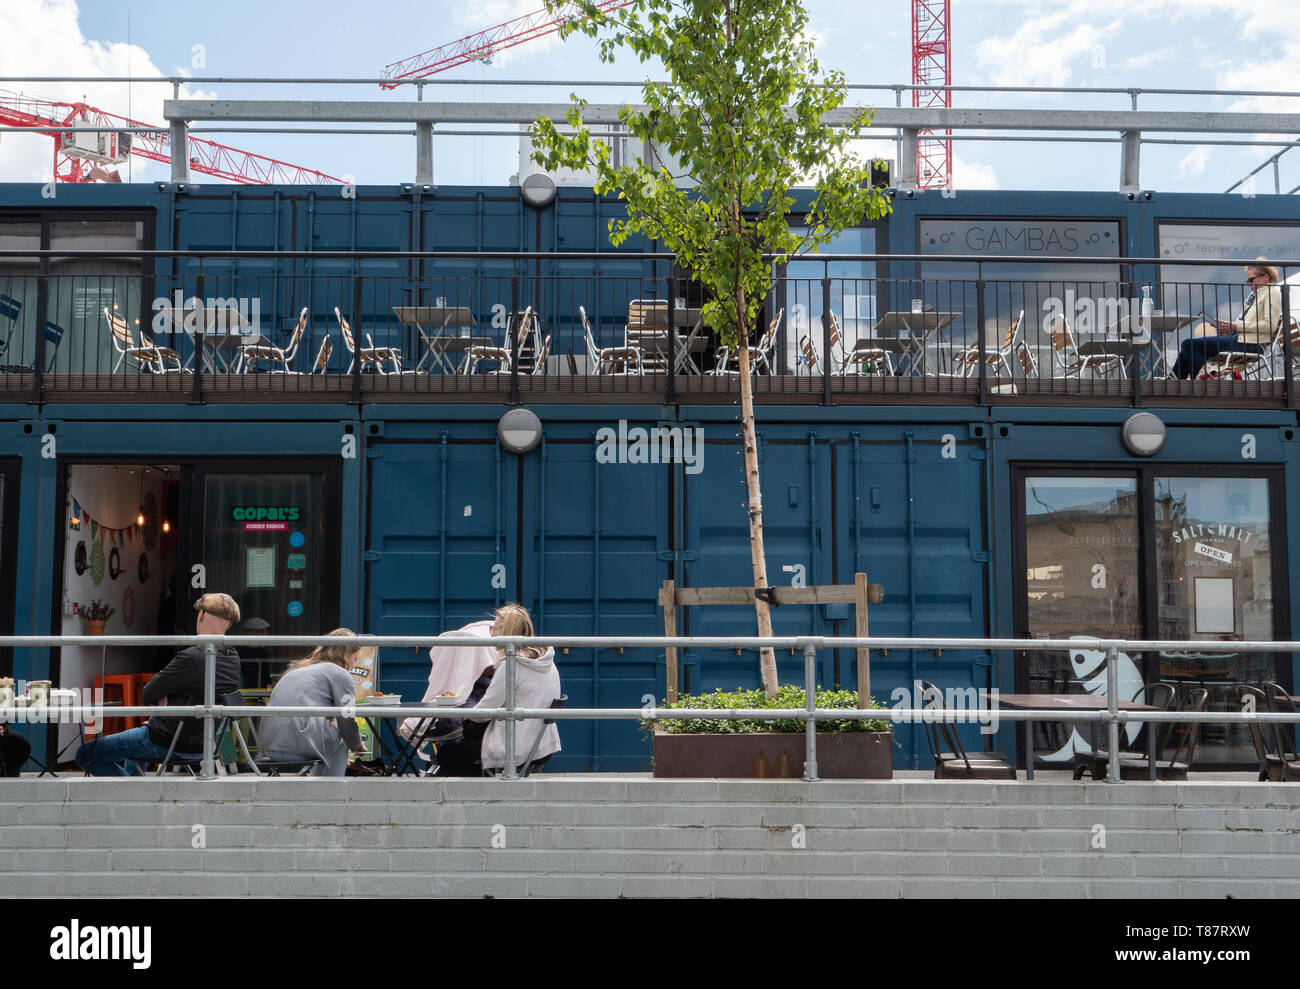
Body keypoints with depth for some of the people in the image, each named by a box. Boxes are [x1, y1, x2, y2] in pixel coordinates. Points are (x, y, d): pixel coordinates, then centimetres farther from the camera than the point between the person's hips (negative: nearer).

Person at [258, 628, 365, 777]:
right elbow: (346, 721, -2)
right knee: (342, 737, 20)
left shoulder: (298, 669, 28)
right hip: (300, 746, -7)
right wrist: (357, 747, 20)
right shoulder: (340, 674, 5)